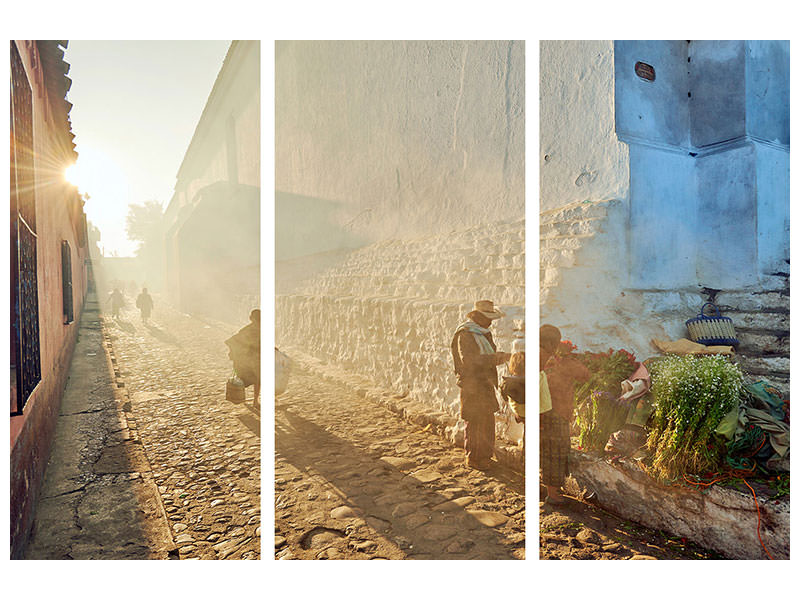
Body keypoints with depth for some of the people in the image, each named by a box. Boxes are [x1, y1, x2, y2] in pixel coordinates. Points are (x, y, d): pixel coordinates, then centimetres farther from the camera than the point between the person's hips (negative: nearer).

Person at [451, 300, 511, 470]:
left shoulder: (483, 332, 11)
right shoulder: (465, 335, -19)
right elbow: (469, 360, -32)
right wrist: (498, 357, -34)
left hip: (485, 384, 9)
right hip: (472, 385, -9)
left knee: (487, 420, 18)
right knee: (475, 422, -1)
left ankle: (485, 456, 34)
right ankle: (473, 459, 16)